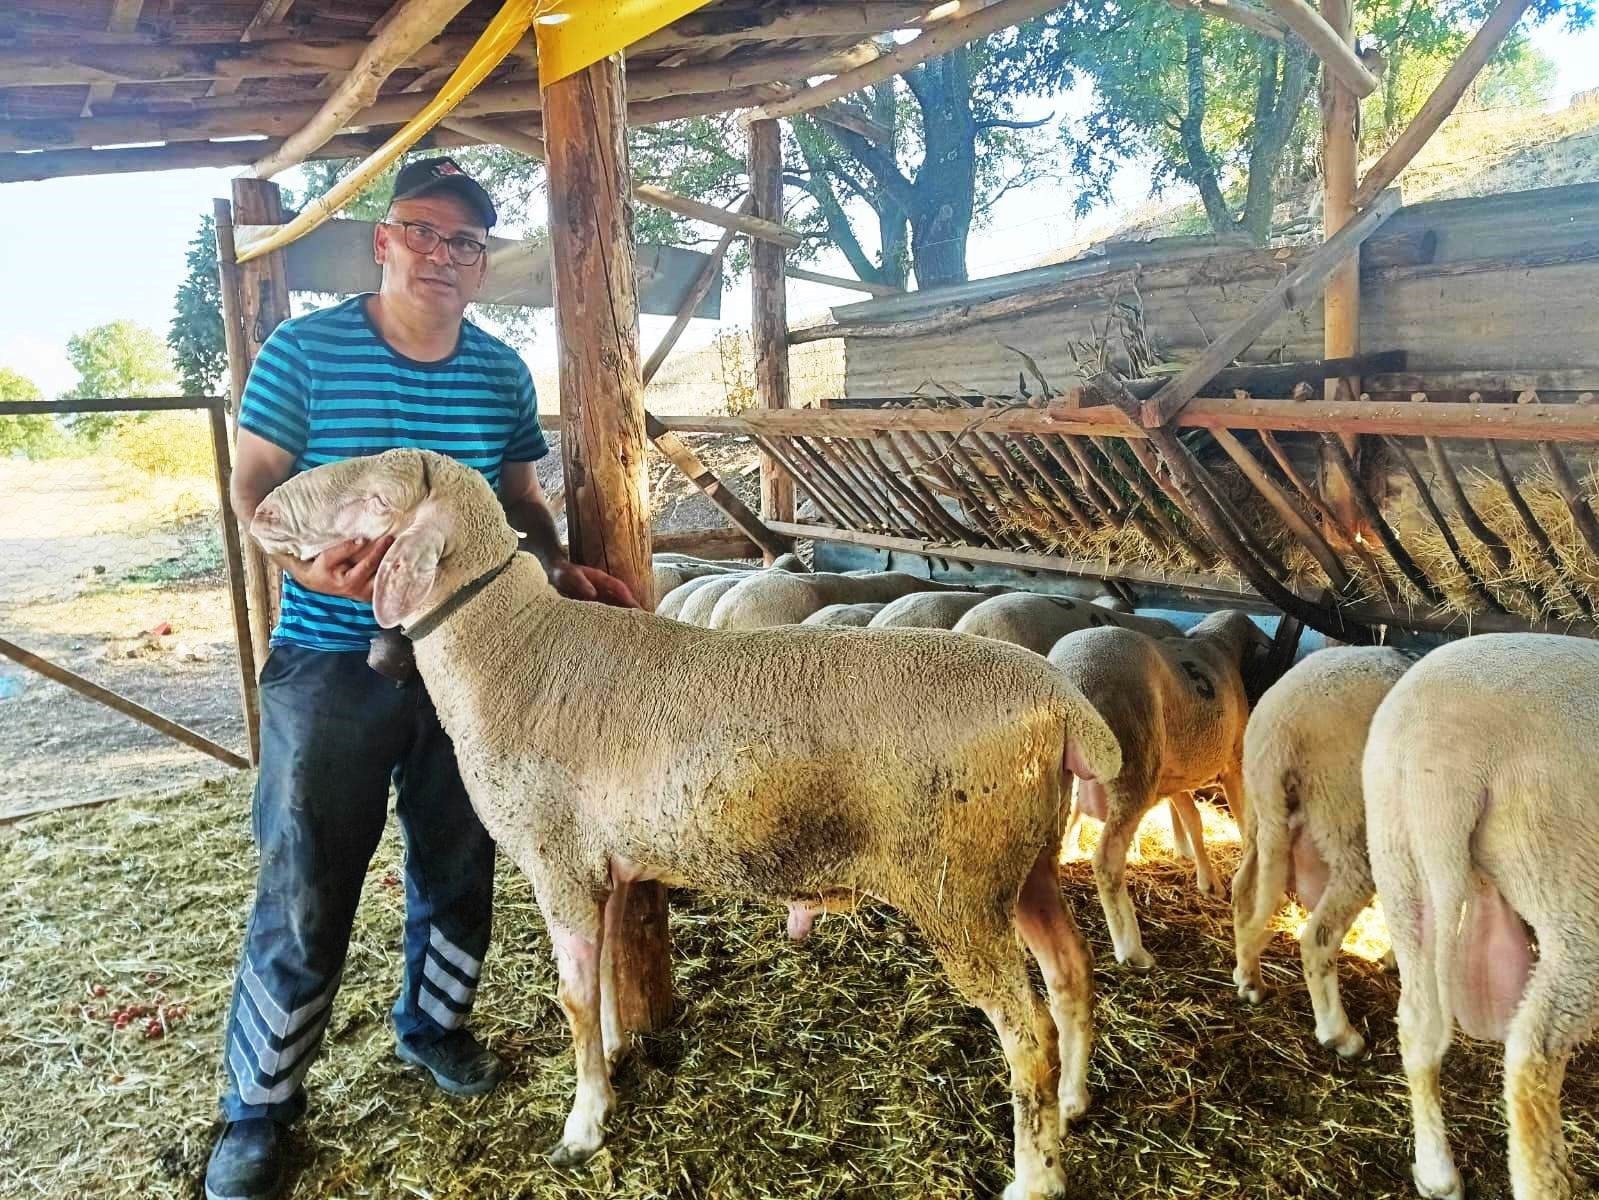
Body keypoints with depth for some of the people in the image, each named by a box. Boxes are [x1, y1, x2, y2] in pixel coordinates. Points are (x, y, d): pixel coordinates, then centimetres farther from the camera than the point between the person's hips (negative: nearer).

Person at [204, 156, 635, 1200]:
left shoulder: (503, 373, 4)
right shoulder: (305, 350, -6)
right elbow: (253, 487, -5)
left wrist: (564, 570, -6)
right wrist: (310, 564, -25)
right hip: (332, 662, -3)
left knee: (459, 866, 17)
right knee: (304, 895, 2)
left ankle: (433, 1024, 43)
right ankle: (258, 1106, 23)